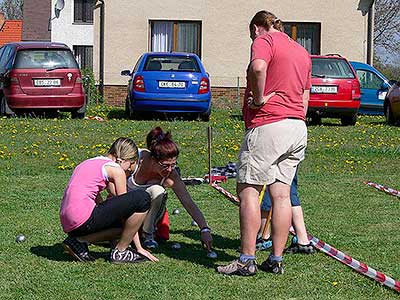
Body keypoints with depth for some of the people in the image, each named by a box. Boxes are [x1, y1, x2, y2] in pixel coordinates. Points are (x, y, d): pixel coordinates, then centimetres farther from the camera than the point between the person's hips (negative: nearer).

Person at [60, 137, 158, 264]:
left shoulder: (91, 163, 25)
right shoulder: (116, 169, 1)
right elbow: (126, 207, 4)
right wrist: (139, 247, 10)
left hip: (68, 224, 9)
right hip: (84, 219, -9)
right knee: (142, 199, -9)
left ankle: (79, 240, 10)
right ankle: (120, 252, 2)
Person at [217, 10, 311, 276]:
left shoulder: (264, 40, -2)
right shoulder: (302, 52, 22)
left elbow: (258, 67, -25)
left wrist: (259, 98, -14)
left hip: (267, 125, -8)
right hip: (298, 128, 8)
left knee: (248, 190, -2)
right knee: (282, 194, 8)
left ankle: (246, 260, -3)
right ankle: (276, 260, 9)